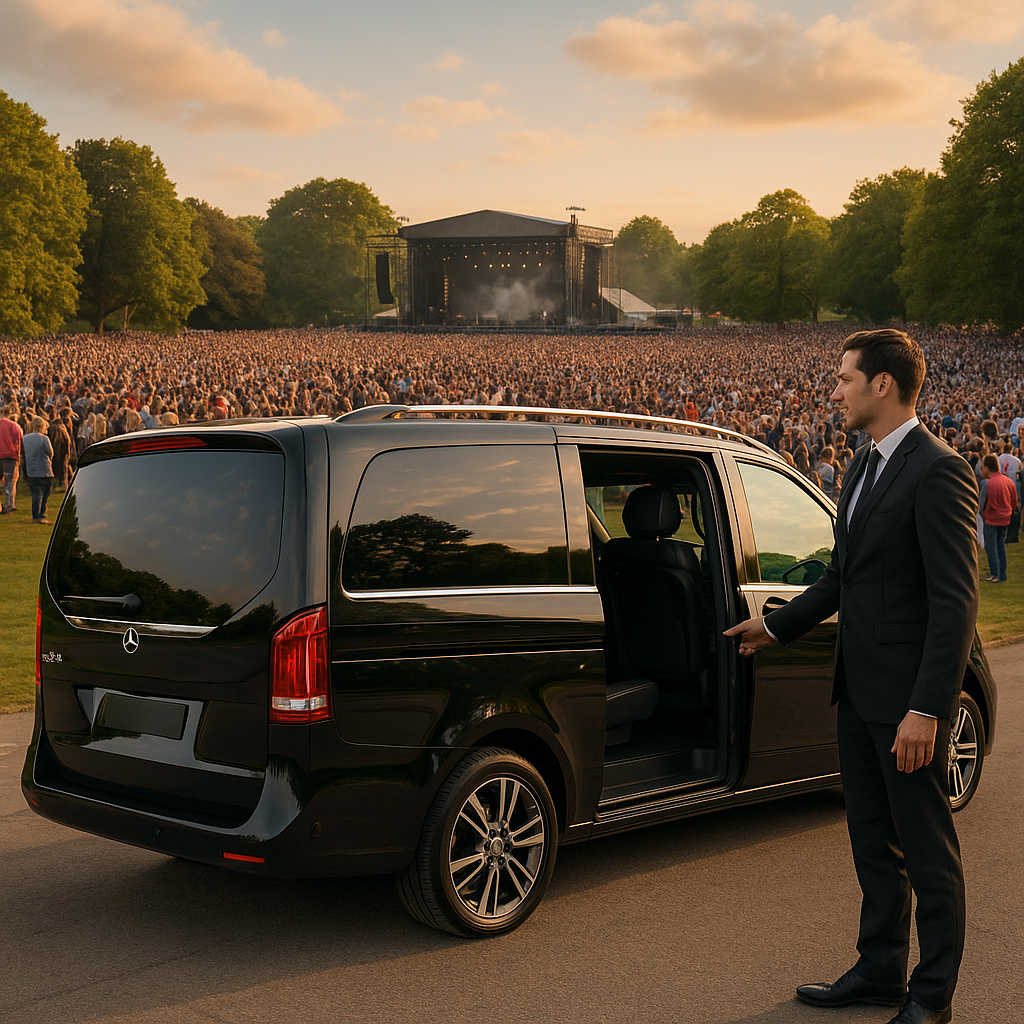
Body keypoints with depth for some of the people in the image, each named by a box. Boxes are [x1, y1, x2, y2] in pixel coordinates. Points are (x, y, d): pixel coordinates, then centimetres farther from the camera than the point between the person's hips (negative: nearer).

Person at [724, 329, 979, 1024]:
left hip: (908, 696, -9)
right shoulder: (867, 463, 12)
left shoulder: (939, 472, -16)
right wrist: (777, 626, 25)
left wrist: (926, 709, -23)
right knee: (873, 841, 18)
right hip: (860, 687, 9)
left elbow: (956, 602, -20)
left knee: (927, 849, 6)